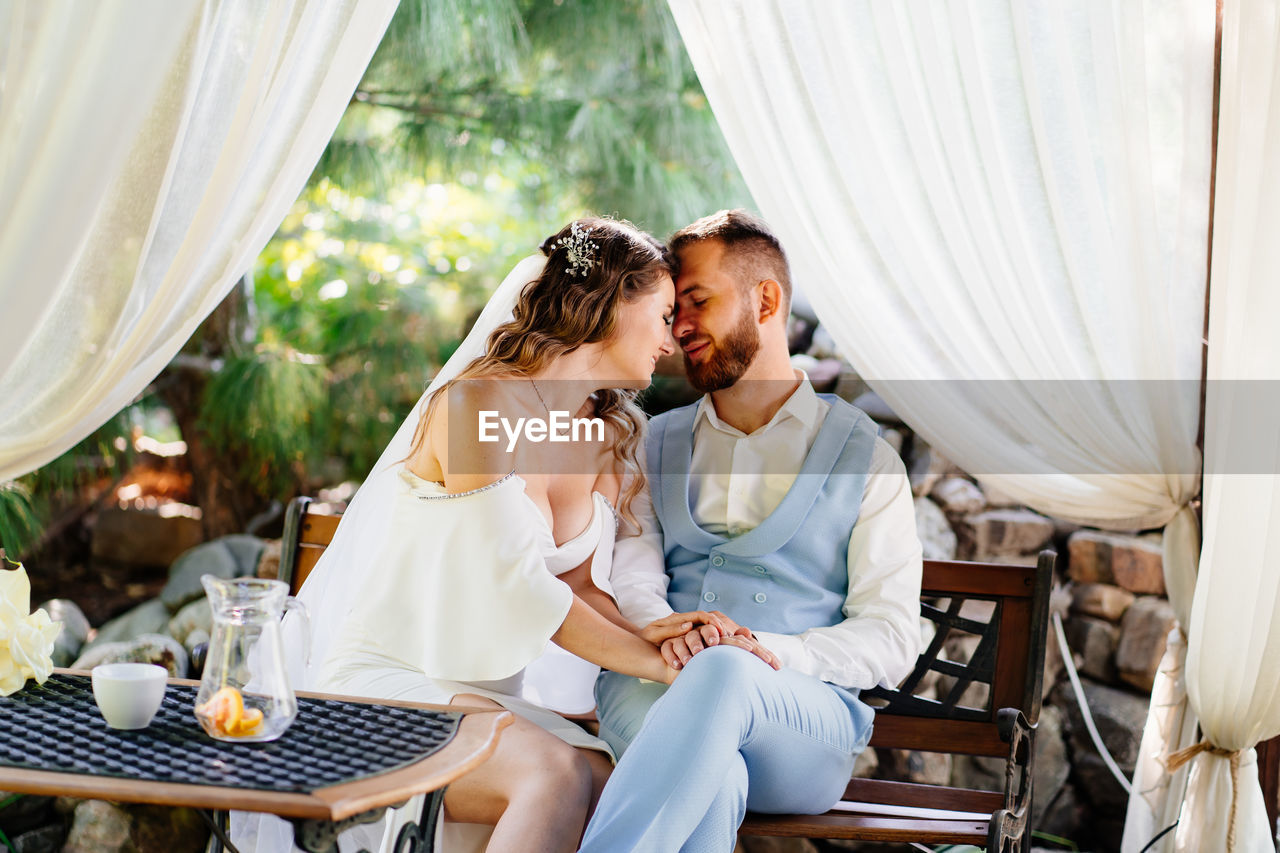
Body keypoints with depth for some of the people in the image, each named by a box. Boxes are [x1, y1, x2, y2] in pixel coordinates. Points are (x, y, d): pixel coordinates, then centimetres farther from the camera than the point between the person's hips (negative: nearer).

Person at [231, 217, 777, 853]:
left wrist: (641, 632, -14)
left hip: (491, 696, 7)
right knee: (557, 775, -33)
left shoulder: (609, 440, 11)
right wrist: (659, 664, -17)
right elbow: (517, 582, -19)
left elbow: (577, 584, 7)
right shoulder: (476, 403, -14)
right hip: (387, 679, -7)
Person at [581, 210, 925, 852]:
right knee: (709, 780, -37)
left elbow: (891, 637, 3)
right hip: (654, 687, 2)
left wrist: (771, 653, -16)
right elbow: (631, 579, 6)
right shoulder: (656, 445, 22)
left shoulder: (865, 460, 11)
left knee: (722, 673, -39)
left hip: (806, 721, -2)